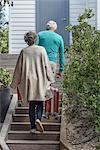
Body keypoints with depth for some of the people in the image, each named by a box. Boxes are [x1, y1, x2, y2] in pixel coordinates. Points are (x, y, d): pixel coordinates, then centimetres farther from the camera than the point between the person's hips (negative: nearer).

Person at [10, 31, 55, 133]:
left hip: (28, 81, 1)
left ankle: (33, 127, 9)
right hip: (40, 80, -1)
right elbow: (46, 65, -3)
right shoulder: (41, 50, -4)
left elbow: (19, 68, 2)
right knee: (40, 102, 9)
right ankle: (38, 119, -17)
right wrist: (50, 79, 6)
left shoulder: (24, 52, -1)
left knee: (31, 104, 10)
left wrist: (15, 83, 11)